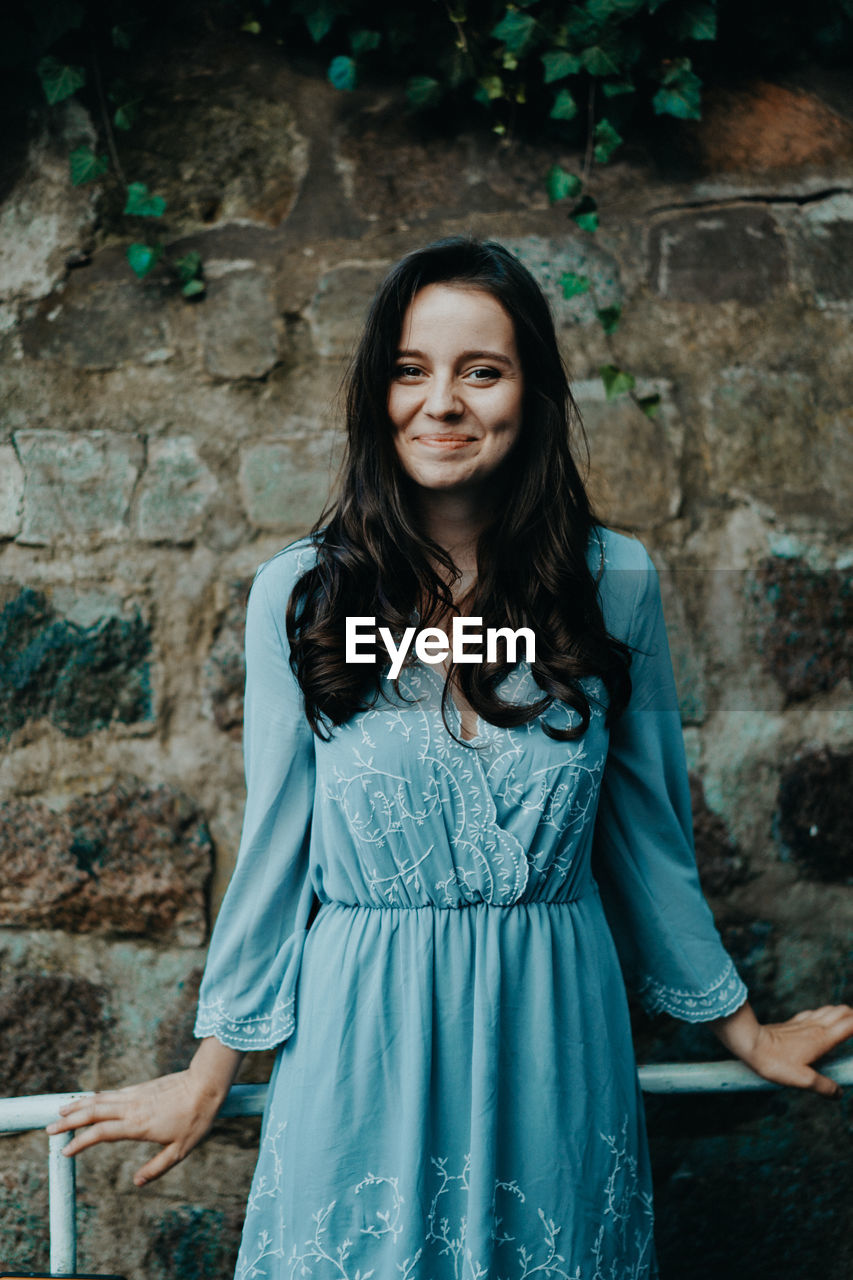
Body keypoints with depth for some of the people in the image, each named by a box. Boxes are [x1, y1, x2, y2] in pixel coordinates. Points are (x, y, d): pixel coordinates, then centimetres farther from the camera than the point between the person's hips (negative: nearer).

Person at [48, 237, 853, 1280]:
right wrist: (210, 1075, 8)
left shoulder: (614, 582, -3)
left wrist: (738, 1027, 16)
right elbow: (275, 845, 3)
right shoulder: (298, 595, -4)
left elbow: (648, 830, 8)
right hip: (361, 1052, 0)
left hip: (554, 1043, 1)